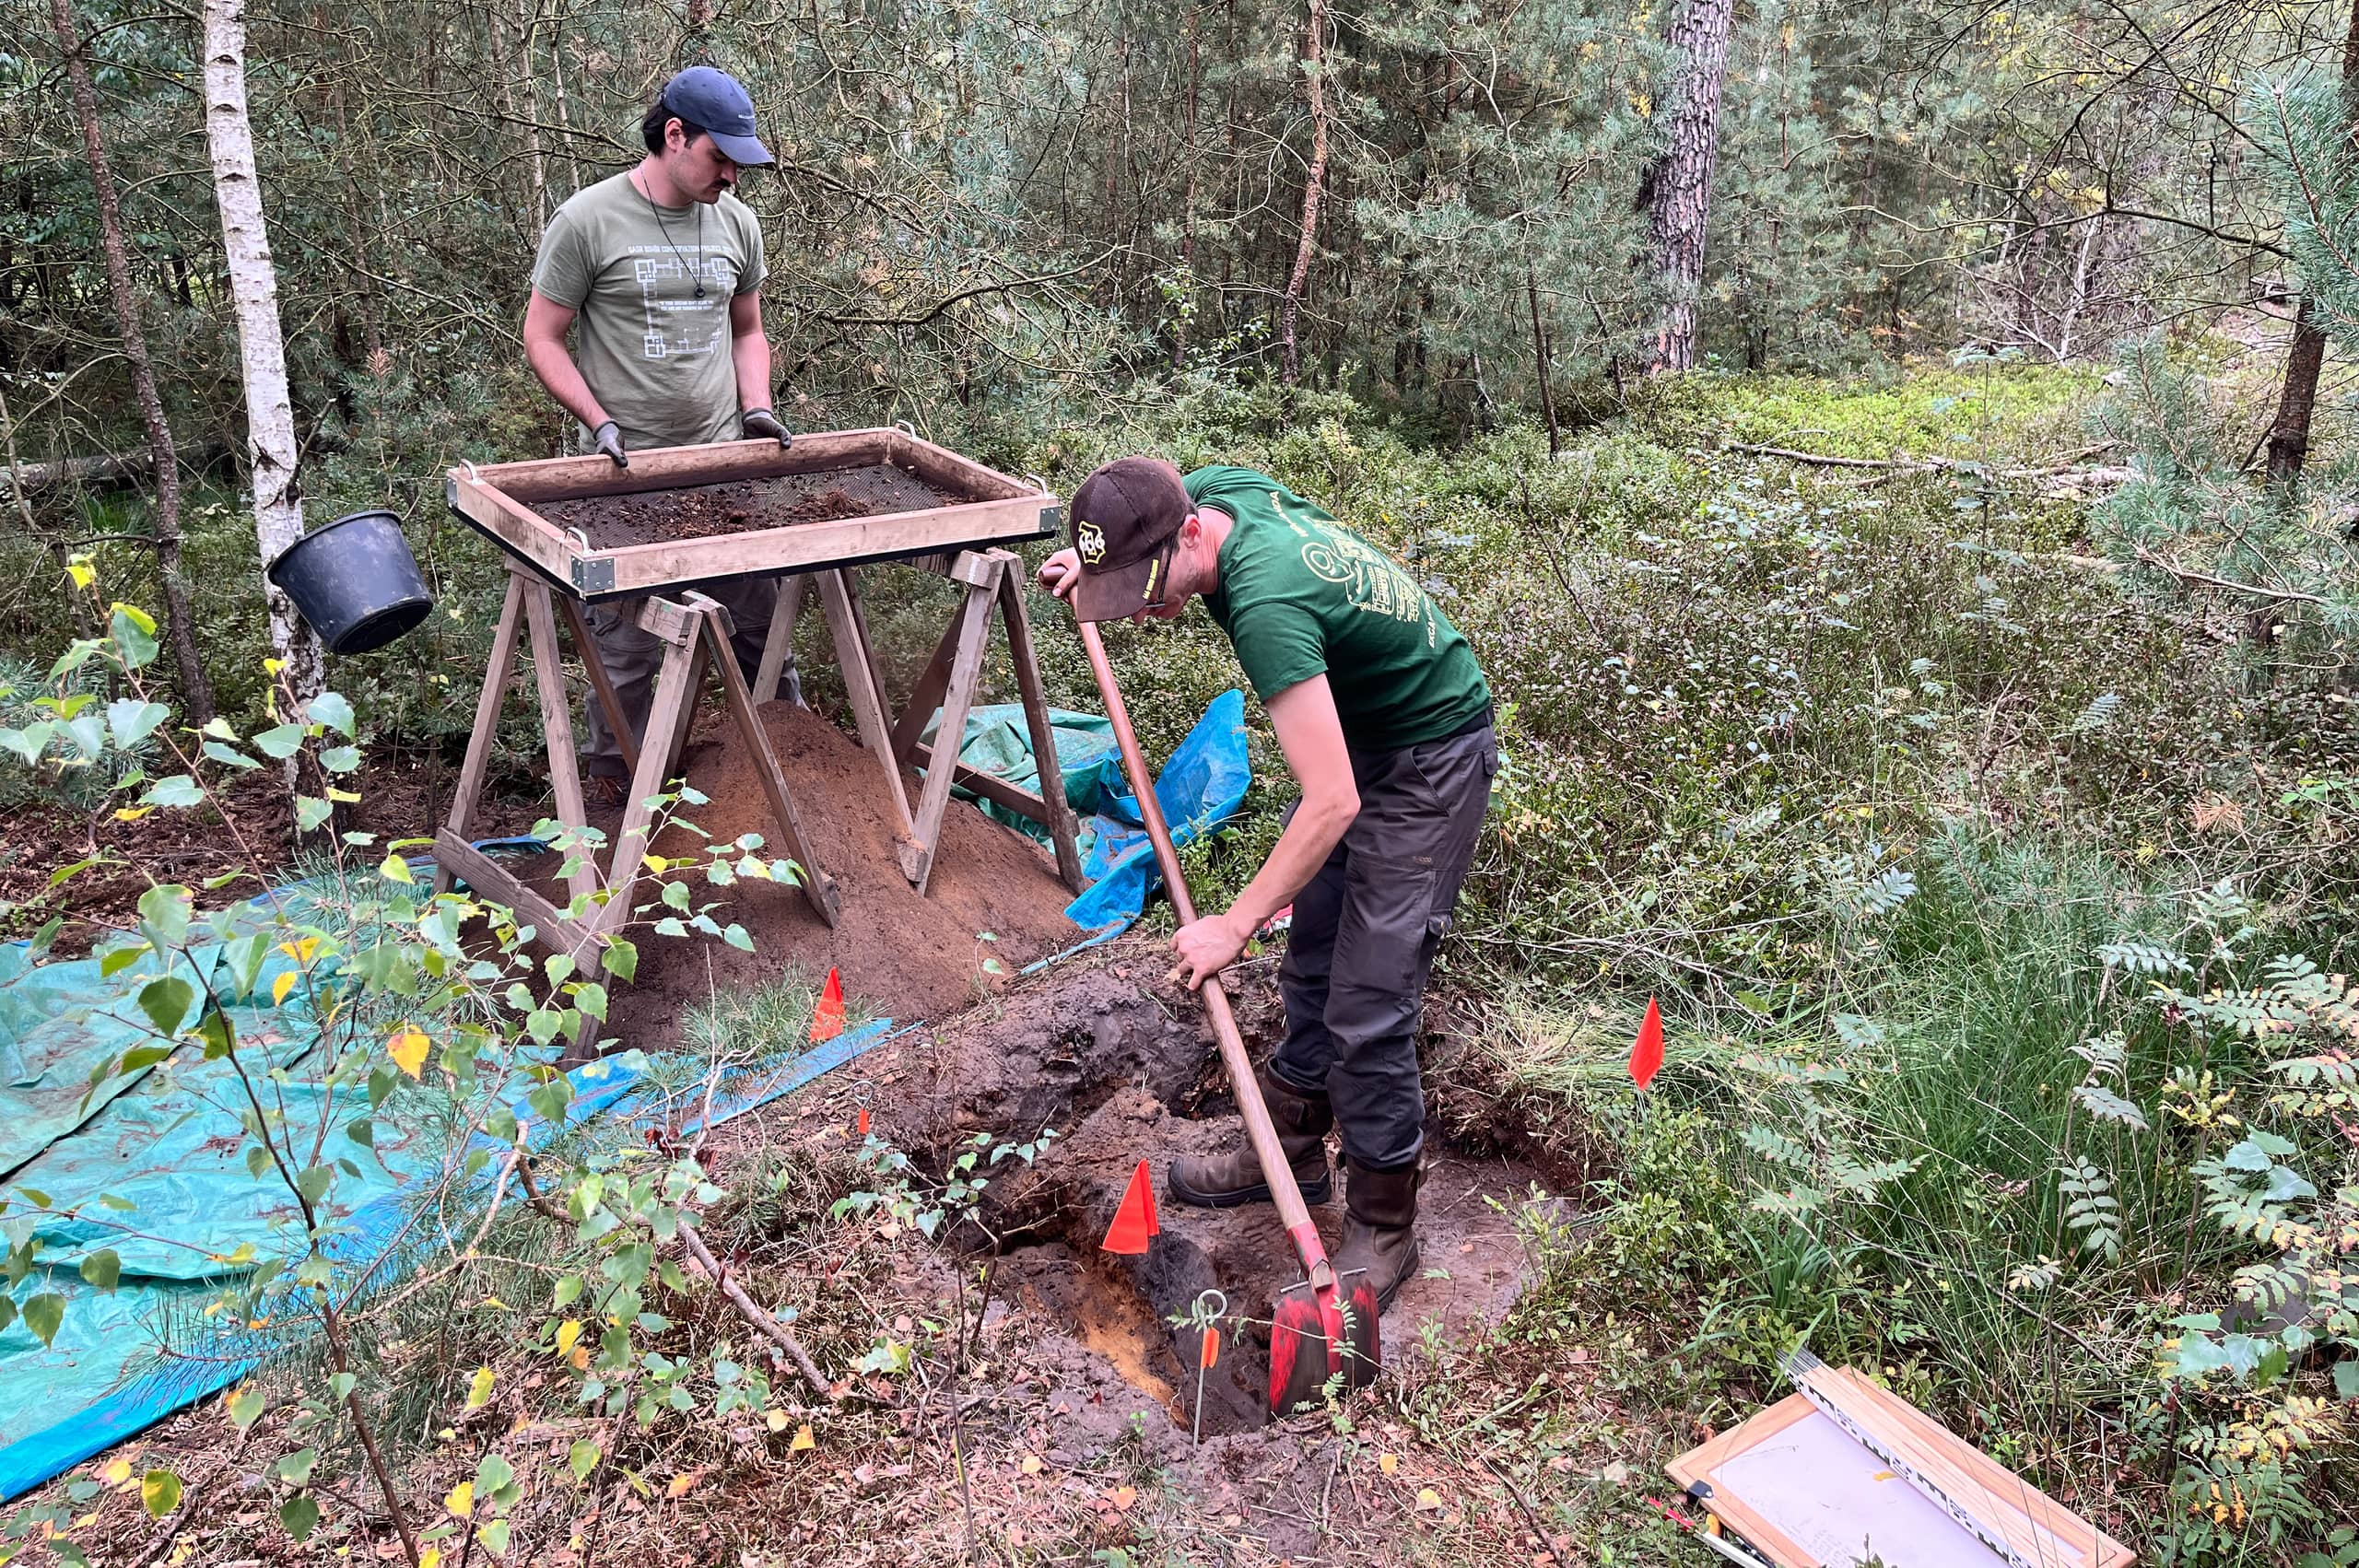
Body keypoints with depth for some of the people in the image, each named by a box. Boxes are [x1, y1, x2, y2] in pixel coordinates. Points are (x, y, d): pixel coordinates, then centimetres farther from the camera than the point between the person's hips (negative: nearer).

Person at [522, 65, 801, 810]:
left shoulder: (736, 223, 8)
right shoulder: (589, 219, -7)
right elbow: (542, 338, -1)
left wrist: (757, 407, 3)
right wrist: (599, 422, -13)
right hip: (626, 473, -4)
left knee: (761, 624, 10)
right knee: (625, 644, 3)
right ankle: (612, 785, 19)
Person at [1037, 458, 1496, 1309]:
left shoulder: (1264, 606, -37)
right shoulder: (1210, 487, -12)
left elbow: (1332, 802, -37)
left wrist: (1233, 925, -29)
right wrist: (1092, 562, 3)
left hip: (1429, 760, -10)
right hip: (1359, 731, 10)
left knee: (1367, 1012, -8)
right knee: (1310, 961, 17)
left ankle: (1383, 1231, 8)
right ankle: (1292, 1149, 34)